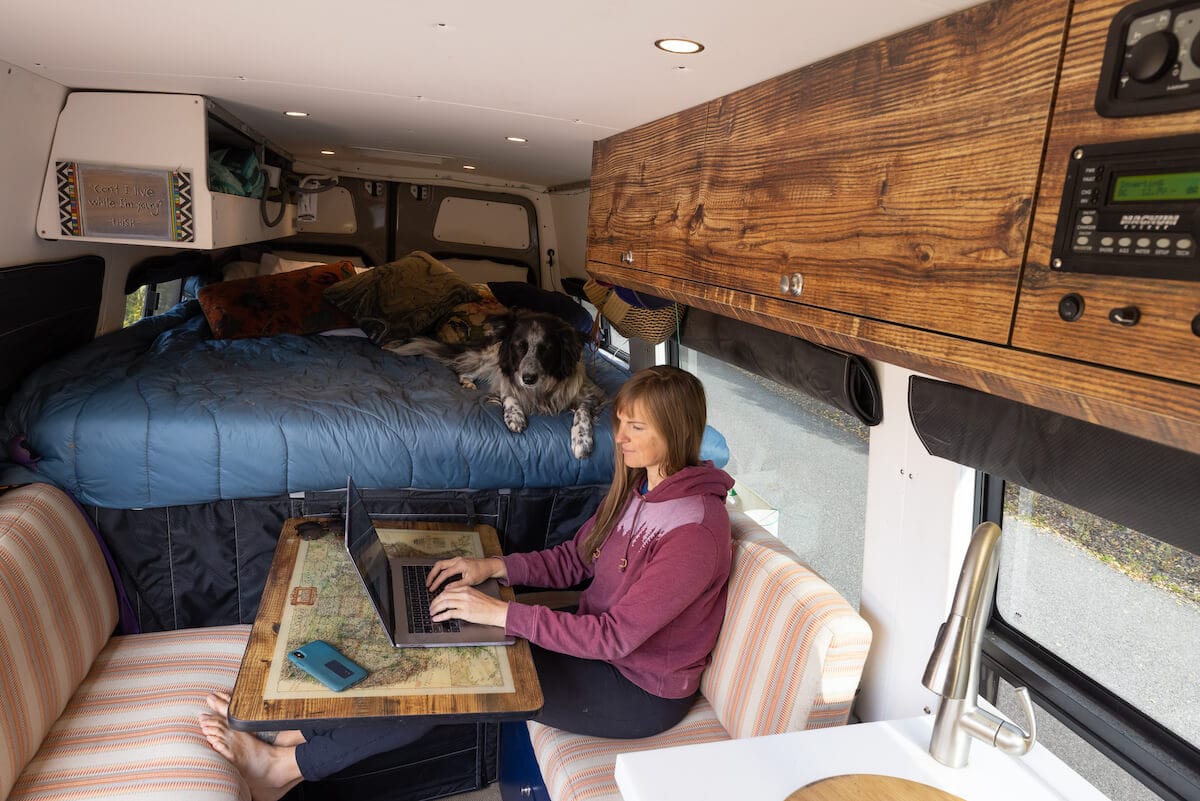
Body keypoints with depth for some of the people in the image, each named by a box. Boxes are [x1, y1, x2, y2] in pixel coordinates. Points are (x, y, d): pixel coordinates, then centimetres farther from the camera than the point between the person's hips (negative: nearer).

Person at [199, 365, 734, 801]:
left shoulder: (695, 530, -27)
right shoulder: (634, 486, 1)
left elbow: (616, 636, -29)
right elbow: (571, 561, 7)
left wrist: (502, 612, -29)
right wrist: (493, 566, -8)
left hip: (641, 691, -7)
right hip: (594, 640, 7)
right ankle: (305, 733, -3)